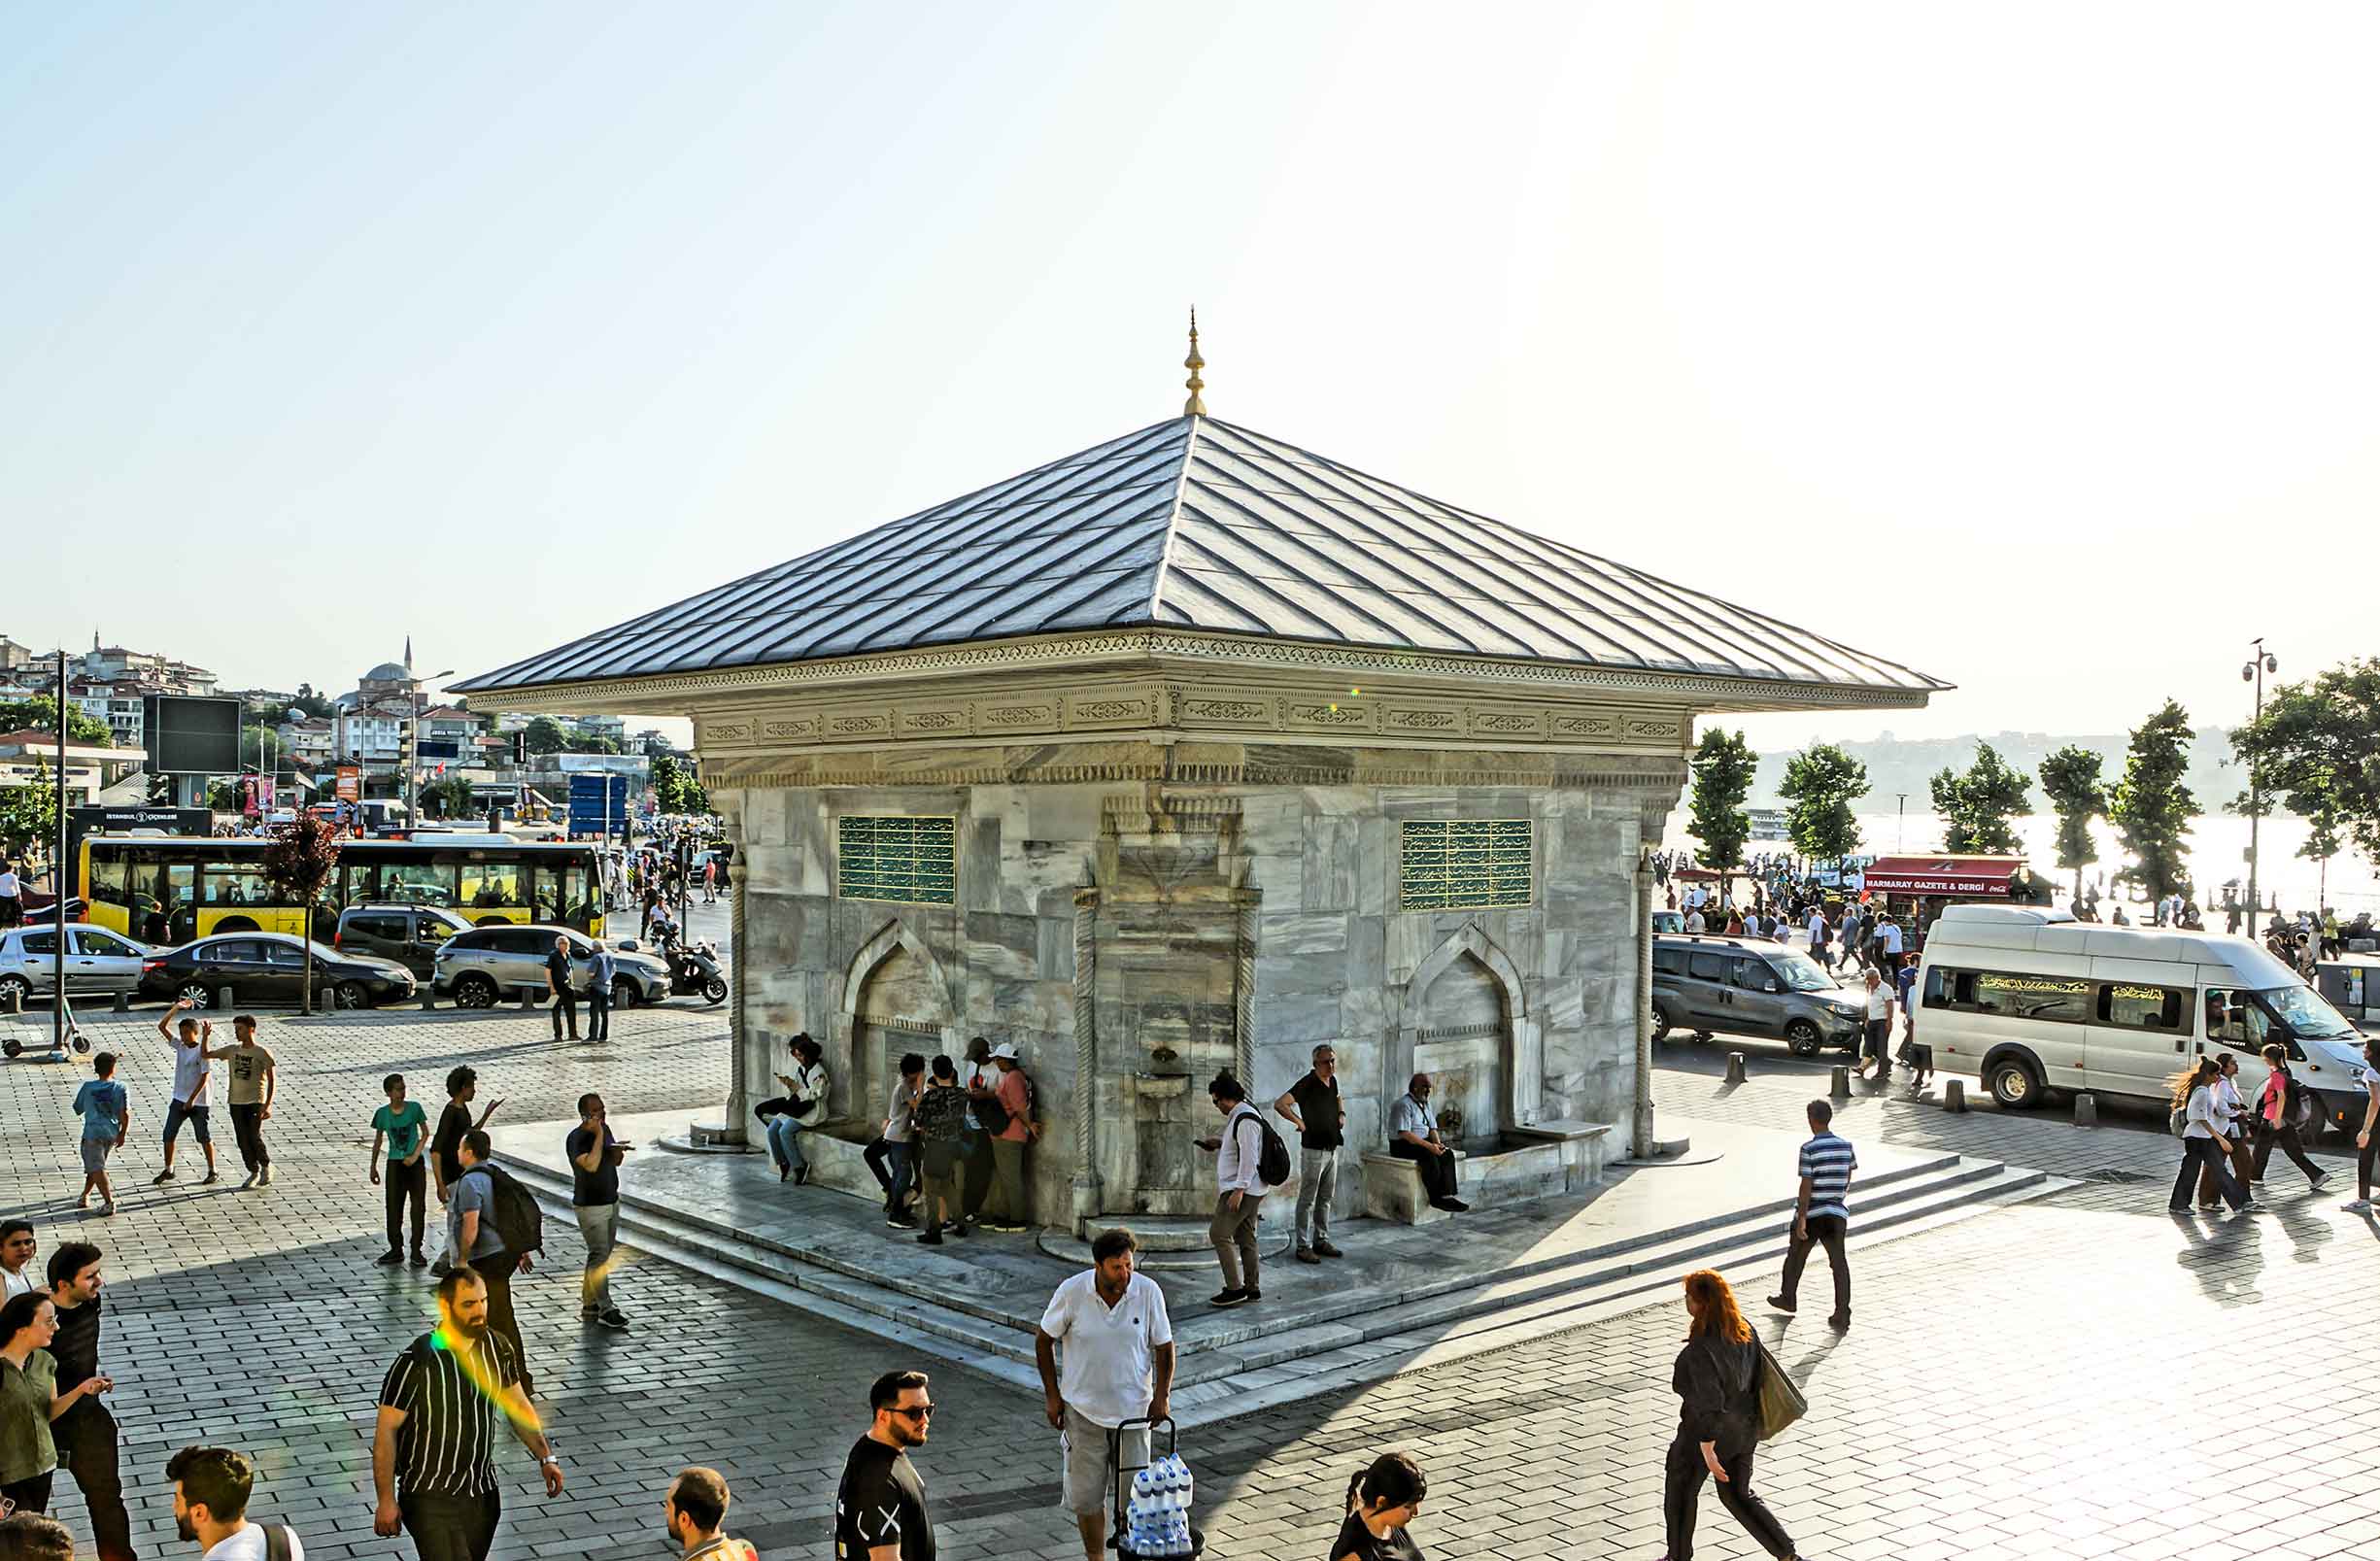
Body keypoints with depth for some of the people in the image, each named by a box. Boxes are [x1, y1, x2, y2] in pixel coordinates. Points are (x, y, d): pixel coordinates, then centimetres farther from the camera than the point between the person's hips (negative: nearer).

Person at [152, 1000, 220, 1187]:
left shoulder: (202, 1051, -14)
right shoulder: (179, 1046, 3)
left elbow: (204, 1078, -16)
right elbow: (162, 1026, 2)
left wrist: (192, 1100, -19)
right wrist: (176, 1008, -7)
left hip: (198, 1102, -6)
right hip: (178, 1099, 6)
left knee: (204, 1138, 3)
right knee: (168, 1135, 6)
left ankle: (212, 1171, 14)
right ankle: (168, 1170, 20)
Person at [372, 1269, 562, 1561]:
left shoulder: (498, 1348, -3)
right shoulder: (415, 1362, -18)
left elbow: (518, 1406, 10)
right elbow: (386, 1430, -11)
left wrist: (546, 1457, 5)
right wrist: (386, 1500, -11)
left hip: (484, 1493, 5)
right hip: (430, 1498, -5)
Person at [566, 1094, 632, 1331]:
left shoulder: (604, 1128, 5)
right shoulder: (576, 1138, -18)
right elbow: (591, 1165, -32)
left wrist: (617, 1150, -8)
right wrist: (598, 1135, -27)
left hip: (611, 1201, 8)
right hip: (590, 1206, -8)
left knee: (603, 1255, 12)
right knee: (599, 1256, -8)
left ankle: (589, 1304, 21)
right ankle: (605, 1309, -4)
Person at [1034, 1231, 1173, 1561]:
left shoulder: (1149, 1292, -13)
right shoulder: (1071, 1292, -16)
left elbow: (1164, 1347, -1)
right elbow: (1043, 1340, -2)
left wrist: (1162, 1395, -10)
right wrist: (1052, 1395, -3)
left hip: (1134, 1409, 1)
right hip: (1083, 1410, -1)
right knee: (1086, 1496, 6)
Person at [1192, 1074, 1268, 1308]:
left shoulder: (1245, 1119, -18)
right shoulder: (1238, 1116, 15)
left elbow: (1249, 1156, -23)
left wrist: (1239, 1190, -25)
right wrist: (1219, 1144, 16)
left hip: (1241, 1190, -11)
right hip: (1249, 1190, 11)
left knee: (1218, 1234, -8)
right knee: (1245, 1238, 13)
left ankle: (1235, 1289, -7)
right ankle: (1252, 1289, 17)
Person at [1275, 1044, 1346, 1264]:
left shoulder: (1332, 1081, 7)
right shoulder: (1307, 1083, -17)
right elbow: (1280, 1104, -26)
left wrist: (1341, 1113, 13)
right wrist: (1300, 1122, -19)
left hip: (1332, 1148, 8)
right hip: (1313, 1149, -8)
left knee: (1325, 1199, 15)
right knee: (1308, 1200, -1)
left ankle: (1322, 1241, 25)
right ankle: (1303, 1246, 4)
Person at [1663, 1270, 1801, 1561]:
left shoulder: (1700, 1350, -32)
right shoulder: (1744, 1329, -9)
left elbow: (1708, 1405, -28)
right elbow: (1757, 1374, 4)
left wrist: (1708, 1453, -19)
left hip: (1708, 1433, -7)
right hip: (1745, 1428, 7)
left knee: (1680, 1491, 19)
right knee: (1738, 1494, 26)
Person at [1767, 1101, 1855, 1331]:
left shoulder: (1809, 1149, -16)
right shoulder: (1846, 1146, 0)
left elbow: (1806, 1186, -17)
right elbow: (1848, 1178, 13)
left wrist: (1802, 1218, -13)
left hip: (1811, 1213, -3)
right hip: (1836, 1213, 4)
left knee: (1795, 1257, 16)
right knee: (1839, 1263, 1)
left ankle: (1787, 1298, 32)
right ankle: (1842, 1314, -6)